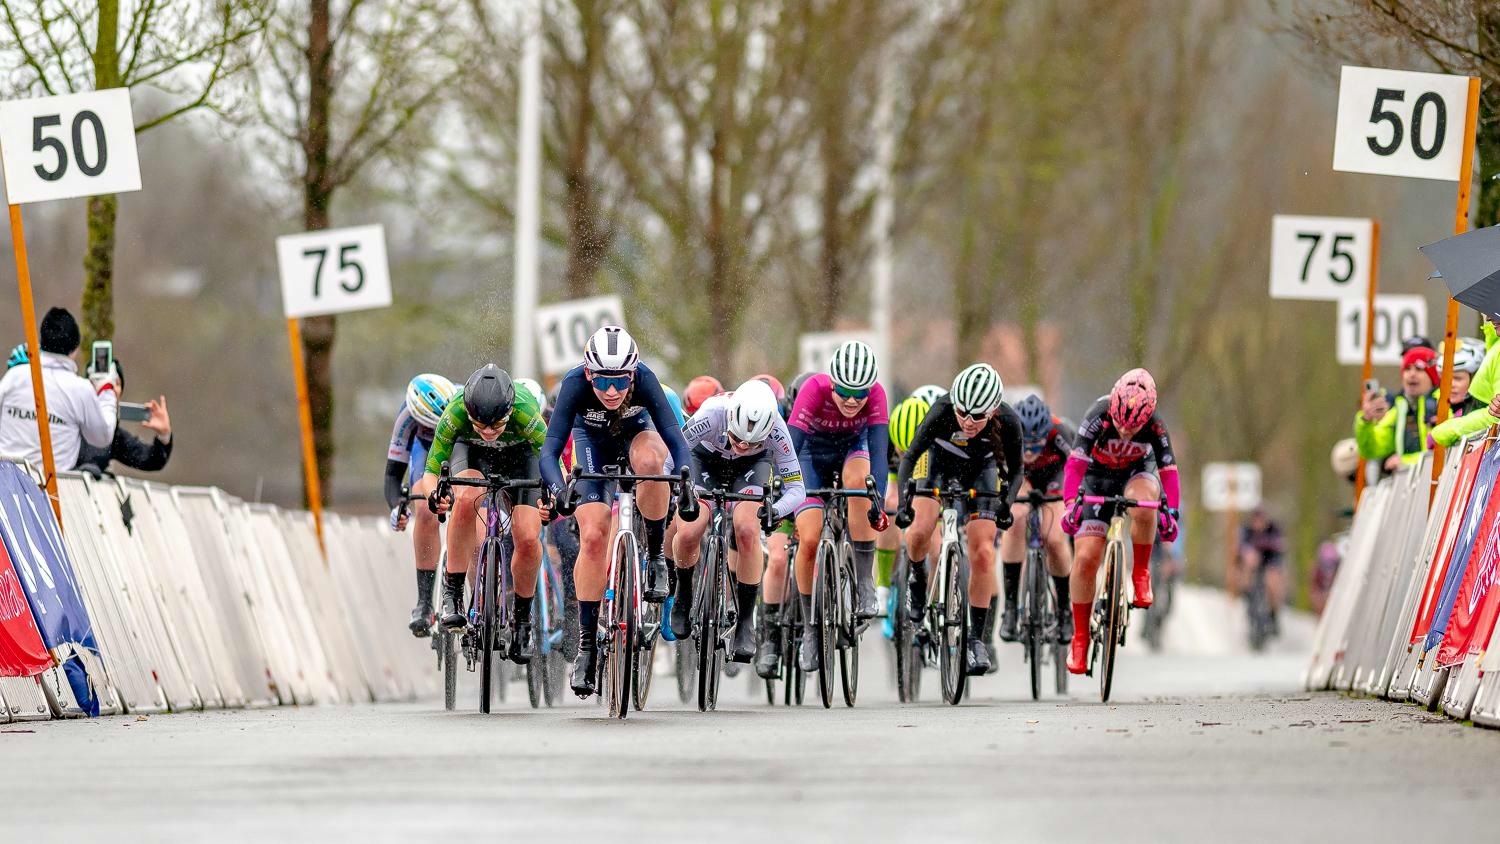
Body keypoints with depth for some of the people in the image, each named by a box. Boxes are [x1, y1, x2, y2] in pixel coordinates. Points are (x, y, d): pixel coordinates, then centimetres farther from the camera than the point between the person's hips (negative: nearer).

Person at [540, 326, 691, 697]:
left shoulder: (643, 379, -36)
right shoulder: (575, 385, -35)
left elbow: (675, 437, -40)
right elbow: (550, 450, -38)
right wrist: (558, 487, -58)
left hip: (638, 433, -1)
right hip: (594, 441, 1)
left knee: (649, 461, -38)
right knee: (593, 538, -14)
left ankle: (656, 555, -17)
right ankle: (587, 642, -2)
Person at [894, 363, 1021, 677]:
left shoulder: (1008, 423, -32)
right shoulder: (942, 412, -37)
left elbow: (1015, 471, -16)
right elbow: (910, 456, -30)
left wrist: (1006, 503, -31)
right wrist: (903, 502, -42)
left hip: (981, 469, 1)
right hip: (940, 462, 0)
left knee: (982, 553, -11)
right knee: (919, 533, -23)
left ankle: (976, 639, -1)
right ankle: (918, 578, 12)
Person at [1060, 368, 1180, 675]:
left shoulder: (1154, 425, -26)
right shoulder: (1098, 416, -30)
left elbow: (1168, 470, -27)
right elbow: (1075, 463, -36)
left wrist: (1170, 512, -40)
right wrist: (1070, 505, -48)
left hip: (1137, 472, 0)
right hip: (1098, 477, 0)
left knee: (1143, 507, -38)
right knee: (1085, 558, -11)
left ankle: (1140, 574, -15)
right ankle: (1080, 638, 1)